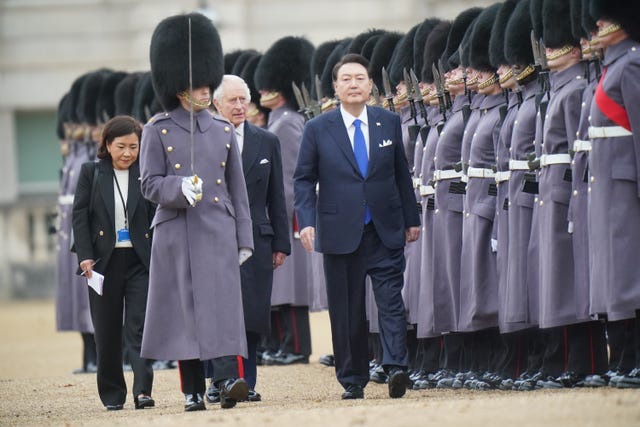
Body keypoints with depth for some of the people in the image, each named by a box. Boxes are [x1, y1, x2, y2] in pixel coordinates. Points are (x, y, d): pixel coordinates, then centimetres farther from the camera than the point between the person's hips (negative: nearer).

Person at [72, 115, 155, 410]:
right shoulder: (91, 173, 5)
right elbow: (80, 216, 4)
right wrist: (85, 256, -6)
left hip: (140, 261, -1)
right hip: (104, 262, 1)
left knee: (140, 327, -10)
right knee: (107, 332, 7)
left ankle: (142, 391, -15)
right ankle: (112, 394, 17)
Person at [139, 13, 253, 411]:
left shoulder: (223, 130, 10)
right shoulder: (158, 130, 2)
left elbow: (238, 189, 13)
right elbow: (150, 184, -2)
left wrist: (244, 239, 9)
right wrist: (180, 188, -23)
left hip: (218, 232, 2)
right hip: (177, 233, -1)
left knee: (223, 305, -12)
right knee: (184, 311, 1)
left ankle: (229, 380, -22)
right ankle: (193, 392, 8)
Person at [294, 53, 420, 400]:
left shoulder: (389, 123, 7)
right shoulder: (317, 130, 1)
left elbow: (401, 174, 13)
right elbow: (303, 179, 3)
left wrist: (411, 219, 13)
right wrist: (306, 221, -10)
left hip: (385, 230, 1)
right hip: (340, 233, -1)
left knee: (391, 299, -11)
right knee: (346, 309, 3)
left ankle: (396, 366, -18)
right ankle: (353, 380, 9)